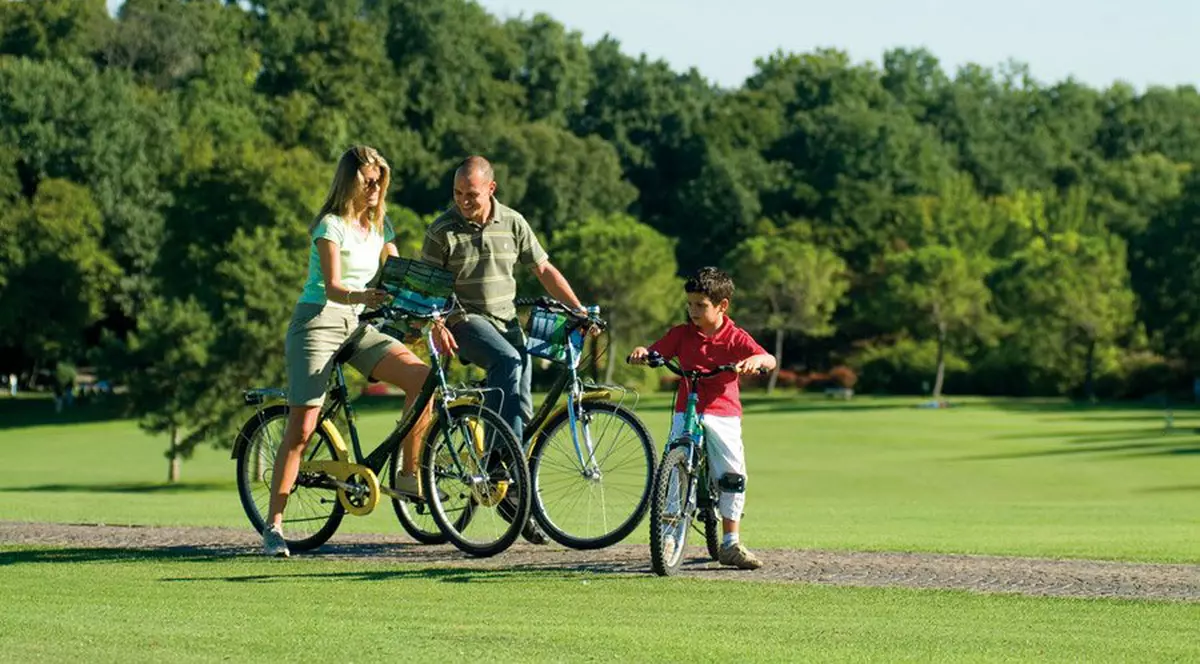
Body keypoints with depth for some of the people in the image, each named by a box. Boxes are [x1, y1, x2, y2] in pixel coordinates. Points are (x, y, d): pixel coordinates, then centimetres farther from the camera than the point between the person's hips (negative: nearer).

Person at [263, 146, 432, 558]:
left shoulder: (379, 225, 10)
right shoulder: (331, 225, -12)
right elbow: (333, 286, -22)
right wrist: (364, 297, -43)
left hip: (356, 325, 6)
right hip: (318, 322, -6)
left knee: (421, 376, -16)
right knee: (302, 427, -12)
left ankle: (409, 477, -4)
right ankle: (273, 526, -6)